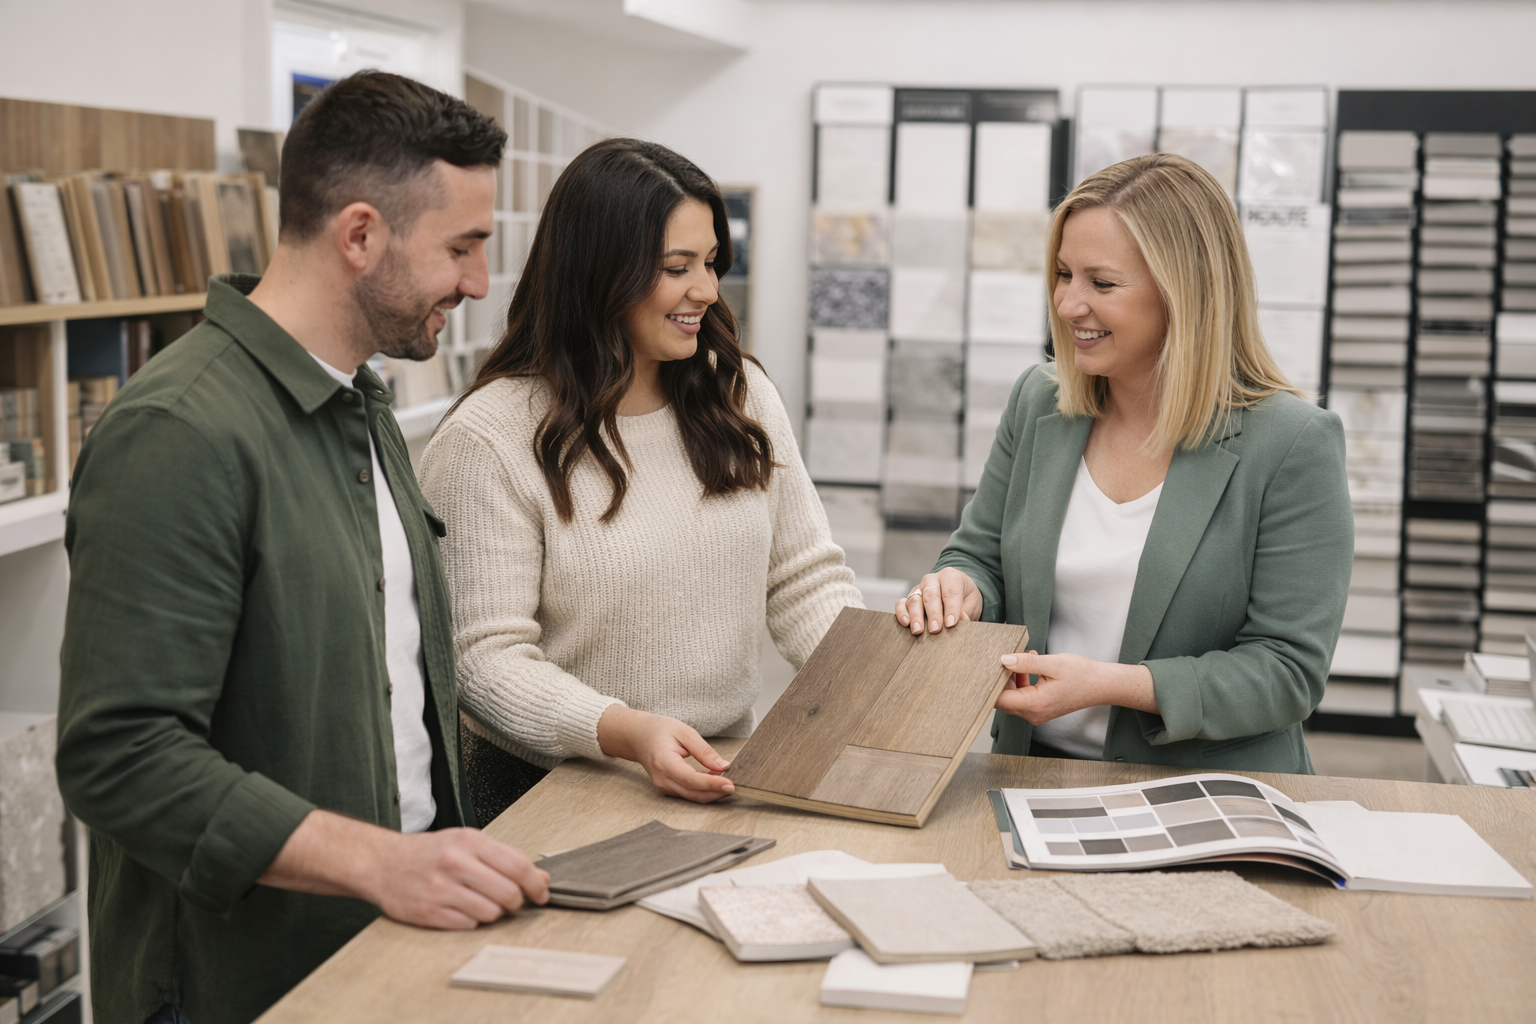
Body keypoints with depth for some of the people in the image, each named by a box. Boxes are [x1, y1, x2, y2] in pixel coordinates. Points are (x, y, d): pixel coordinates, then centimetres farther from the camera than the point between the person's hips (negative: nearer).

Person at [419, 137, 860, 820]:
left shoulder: (742, 397, 8)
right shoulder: (490, 438, -11)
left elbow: (805, 581, 9)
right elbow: (485, 656, -13)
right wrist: (626, 732, -29)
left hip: (723, 782, 5)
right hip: (550, 791, -4)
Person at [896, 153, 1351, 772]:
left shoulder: (1294, 446, -9)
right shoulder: (1037, 403, 8)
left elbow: (1289, 672, -10)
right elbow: (982, 557, 17)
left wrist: (1105, 683, -19)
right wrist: (959, 591, -8)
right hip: (1034, 777, 4)